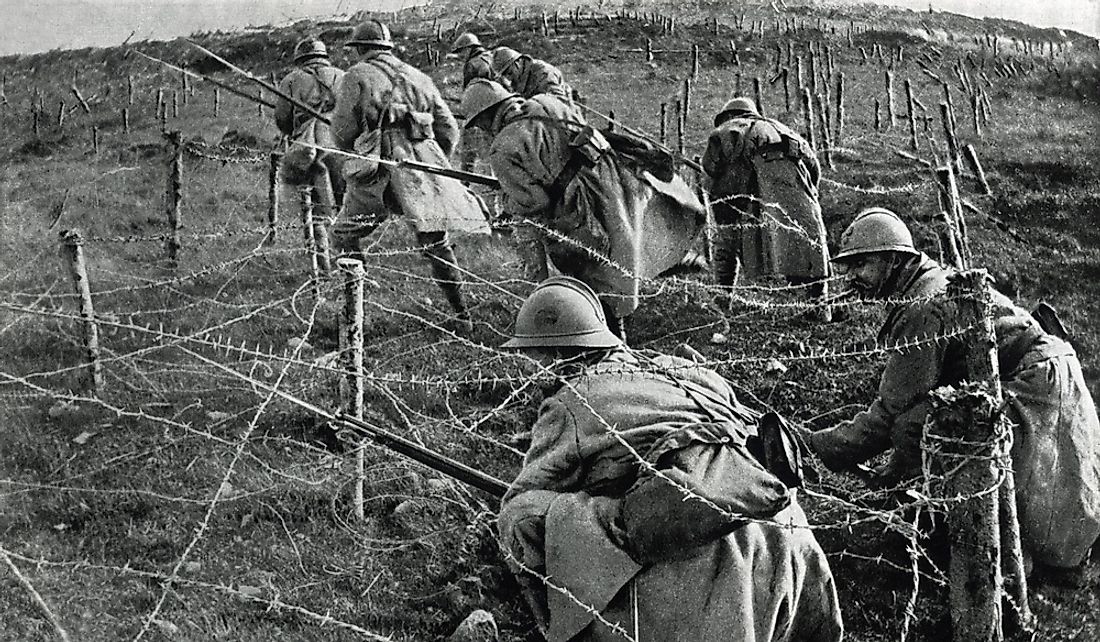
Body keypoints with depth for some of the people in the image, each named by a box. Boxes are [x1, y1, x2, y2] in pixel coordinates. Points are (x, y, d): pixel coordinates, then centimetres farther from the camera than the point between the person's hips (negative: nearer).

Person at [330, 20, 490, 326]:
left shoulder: (358, 76, 6)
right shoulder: (419, 77, 20)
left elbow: (342, 129, 0)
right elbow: (449, 128, 17)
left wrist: (353, 156, 19)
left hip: (380, 171, -4)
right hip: (424, 163, 4)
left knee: (344, 234, 10)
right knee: (437, 244, 12)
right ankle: (461, 313, 12)